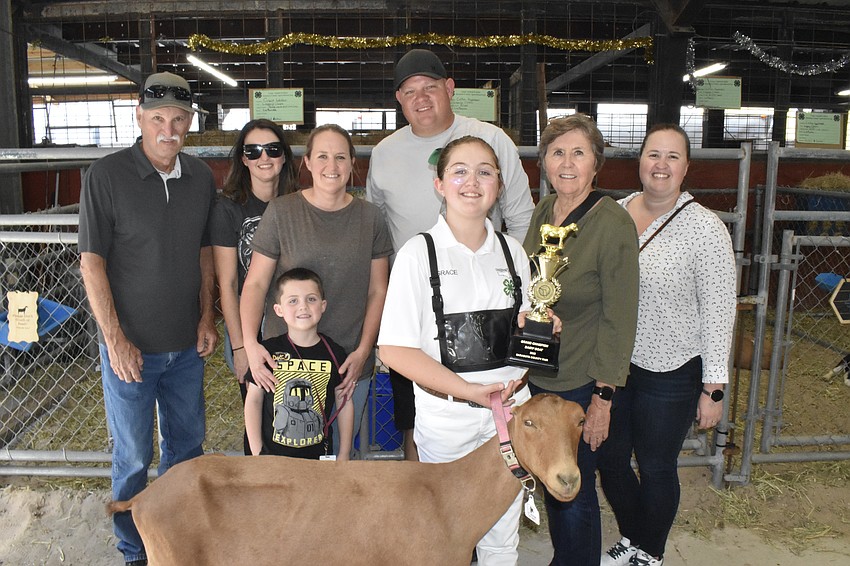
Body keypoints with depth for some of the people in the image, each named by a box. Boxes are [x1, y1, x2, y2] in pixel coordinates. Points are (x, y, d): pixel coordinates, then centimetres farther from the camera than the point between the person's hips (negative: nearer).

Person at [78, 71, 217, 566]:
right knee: (133, 456, 9)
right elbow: (92, 261, -11)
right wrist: (115, 339, -15)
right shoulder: (107, 175, -12)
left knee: (187, 443, 18)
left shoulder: (201, 177, 2)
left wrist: (206, 316, 5)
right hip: (130, 344, -4)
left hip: (187, 344, 4)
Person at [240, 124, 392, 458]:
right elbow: (256, 282, -1)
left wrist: (363, 351, -5)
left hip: (350, 366, 2)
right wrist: (250, 342, -14)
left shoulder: (369, 217, 3)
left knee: (341, 452, 13)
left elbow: (377, 291, 4)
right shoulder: (281, 211, -2)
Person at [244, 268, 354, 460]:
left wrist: (344, 455, 2)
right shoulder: (268, 351, -8)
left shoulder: (334, 353, -7)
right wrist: (257, 452, -4)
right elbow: (253, 400, -2)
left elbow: (344, 404, 1)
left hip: (318, 454, 1)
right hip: (272, 453, 0)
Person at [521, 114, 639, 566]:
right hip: (536, 376, 6)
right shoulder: (543, 211, 1)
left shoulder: (613, 224, -18)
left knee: (575, 495, 11)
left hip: (579, 385, -6)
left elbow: (619, 318, -15)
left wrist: (603, 396, -14)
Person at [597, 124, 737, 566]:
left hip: (670, 374, -4)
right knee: (609, 460, 16)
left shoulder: (705, 228, -12)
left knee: (656, 468, 11)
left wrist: (713, 389, -10)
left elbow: (718, 313, -10)